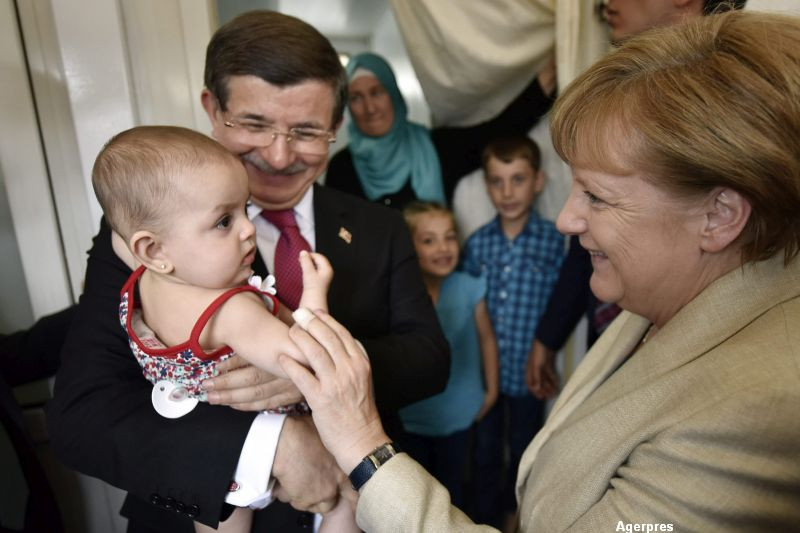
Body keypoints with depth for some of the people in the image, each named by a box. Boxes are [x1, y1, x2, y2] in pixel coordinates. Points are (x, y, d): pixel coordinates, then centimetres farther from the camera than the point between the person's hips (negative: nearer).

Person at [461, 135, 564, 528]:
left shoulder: (553, 240, -13)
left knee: (523, 454, 21)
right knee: (485, 453, 18)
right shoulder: (477, 242, -4)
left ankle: (513, 514, 47)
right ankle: (485, 518, 41)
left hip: (528, 371, -1)